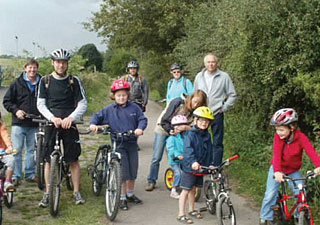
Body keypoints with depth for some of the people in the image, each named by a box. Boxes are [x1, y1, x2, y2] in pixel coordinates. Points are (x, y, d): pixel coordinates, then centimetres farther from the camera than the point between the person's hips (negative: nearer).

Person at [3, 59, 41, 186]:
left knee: (32, 150, 10)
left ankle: (30, 174, 22)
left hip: (35, 124, 2)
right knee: (16, 150, -2)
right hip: (19, 123, -2)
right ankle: (16, 176, 6)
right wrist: (16, 110, -11)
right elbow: (7, 101, 4)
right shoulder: (17, 83, 1)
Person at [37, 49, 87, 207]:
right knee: (48, 159, 2)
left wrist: (70, 118, -16)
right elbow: (40, 104, 2)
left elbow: (82, 104, 0)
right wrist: (53, 118, -15)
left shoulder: (74, 81, 2)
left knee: (73, 159, 0)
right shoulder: (45, 81, 5)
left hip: (69, 124, -1)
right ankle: (47, 193, 11)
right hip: (50, 123, 1)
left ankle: (76, 192, 10)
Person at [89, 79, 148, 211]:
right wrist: (93, 124, -16)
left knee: (133, 170, 10)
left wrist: (140, 128, -19)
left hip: (132, 143, 3)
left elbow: (142, 119, 0)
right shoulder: (109, 110, -1)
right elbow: (97, 116, 4)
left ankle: (130, 194, 30)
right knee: (123, 171, -4)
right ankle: (122, 198, 9)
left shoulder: (134, 108, 1)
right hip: (118, 144, -2)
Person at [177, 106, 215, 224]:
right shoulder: (191, 134, -15)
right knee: (186, 190, -1)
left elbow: (210, 150, 13)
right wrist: (193, 162, -41)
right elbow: (188, 149, -28)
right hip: (190, 167, -7)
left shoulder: (207, 135, 7)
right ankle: (181, 214, 6)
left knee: (193, 189, 20)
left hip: (201, 167, 7)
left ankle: (191, 210, 36)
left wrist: (211, 163, 3)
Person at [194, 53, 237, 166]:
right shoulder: (199, 76, 9)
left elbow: (232, 95, 3)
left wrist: (224, 108, -4)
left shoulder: (224, 76, -1)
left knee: (217, 143, 2)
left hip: (217, 114, -3)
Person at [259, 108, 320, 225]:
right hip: (277, 169, 0)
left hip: (293, 170, 0)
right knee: (270, 194, -6)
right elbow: (276, 155, -29)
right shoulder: (277, 137, -19)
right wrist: (277, 171, -45)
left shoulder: (300, 137, -23)